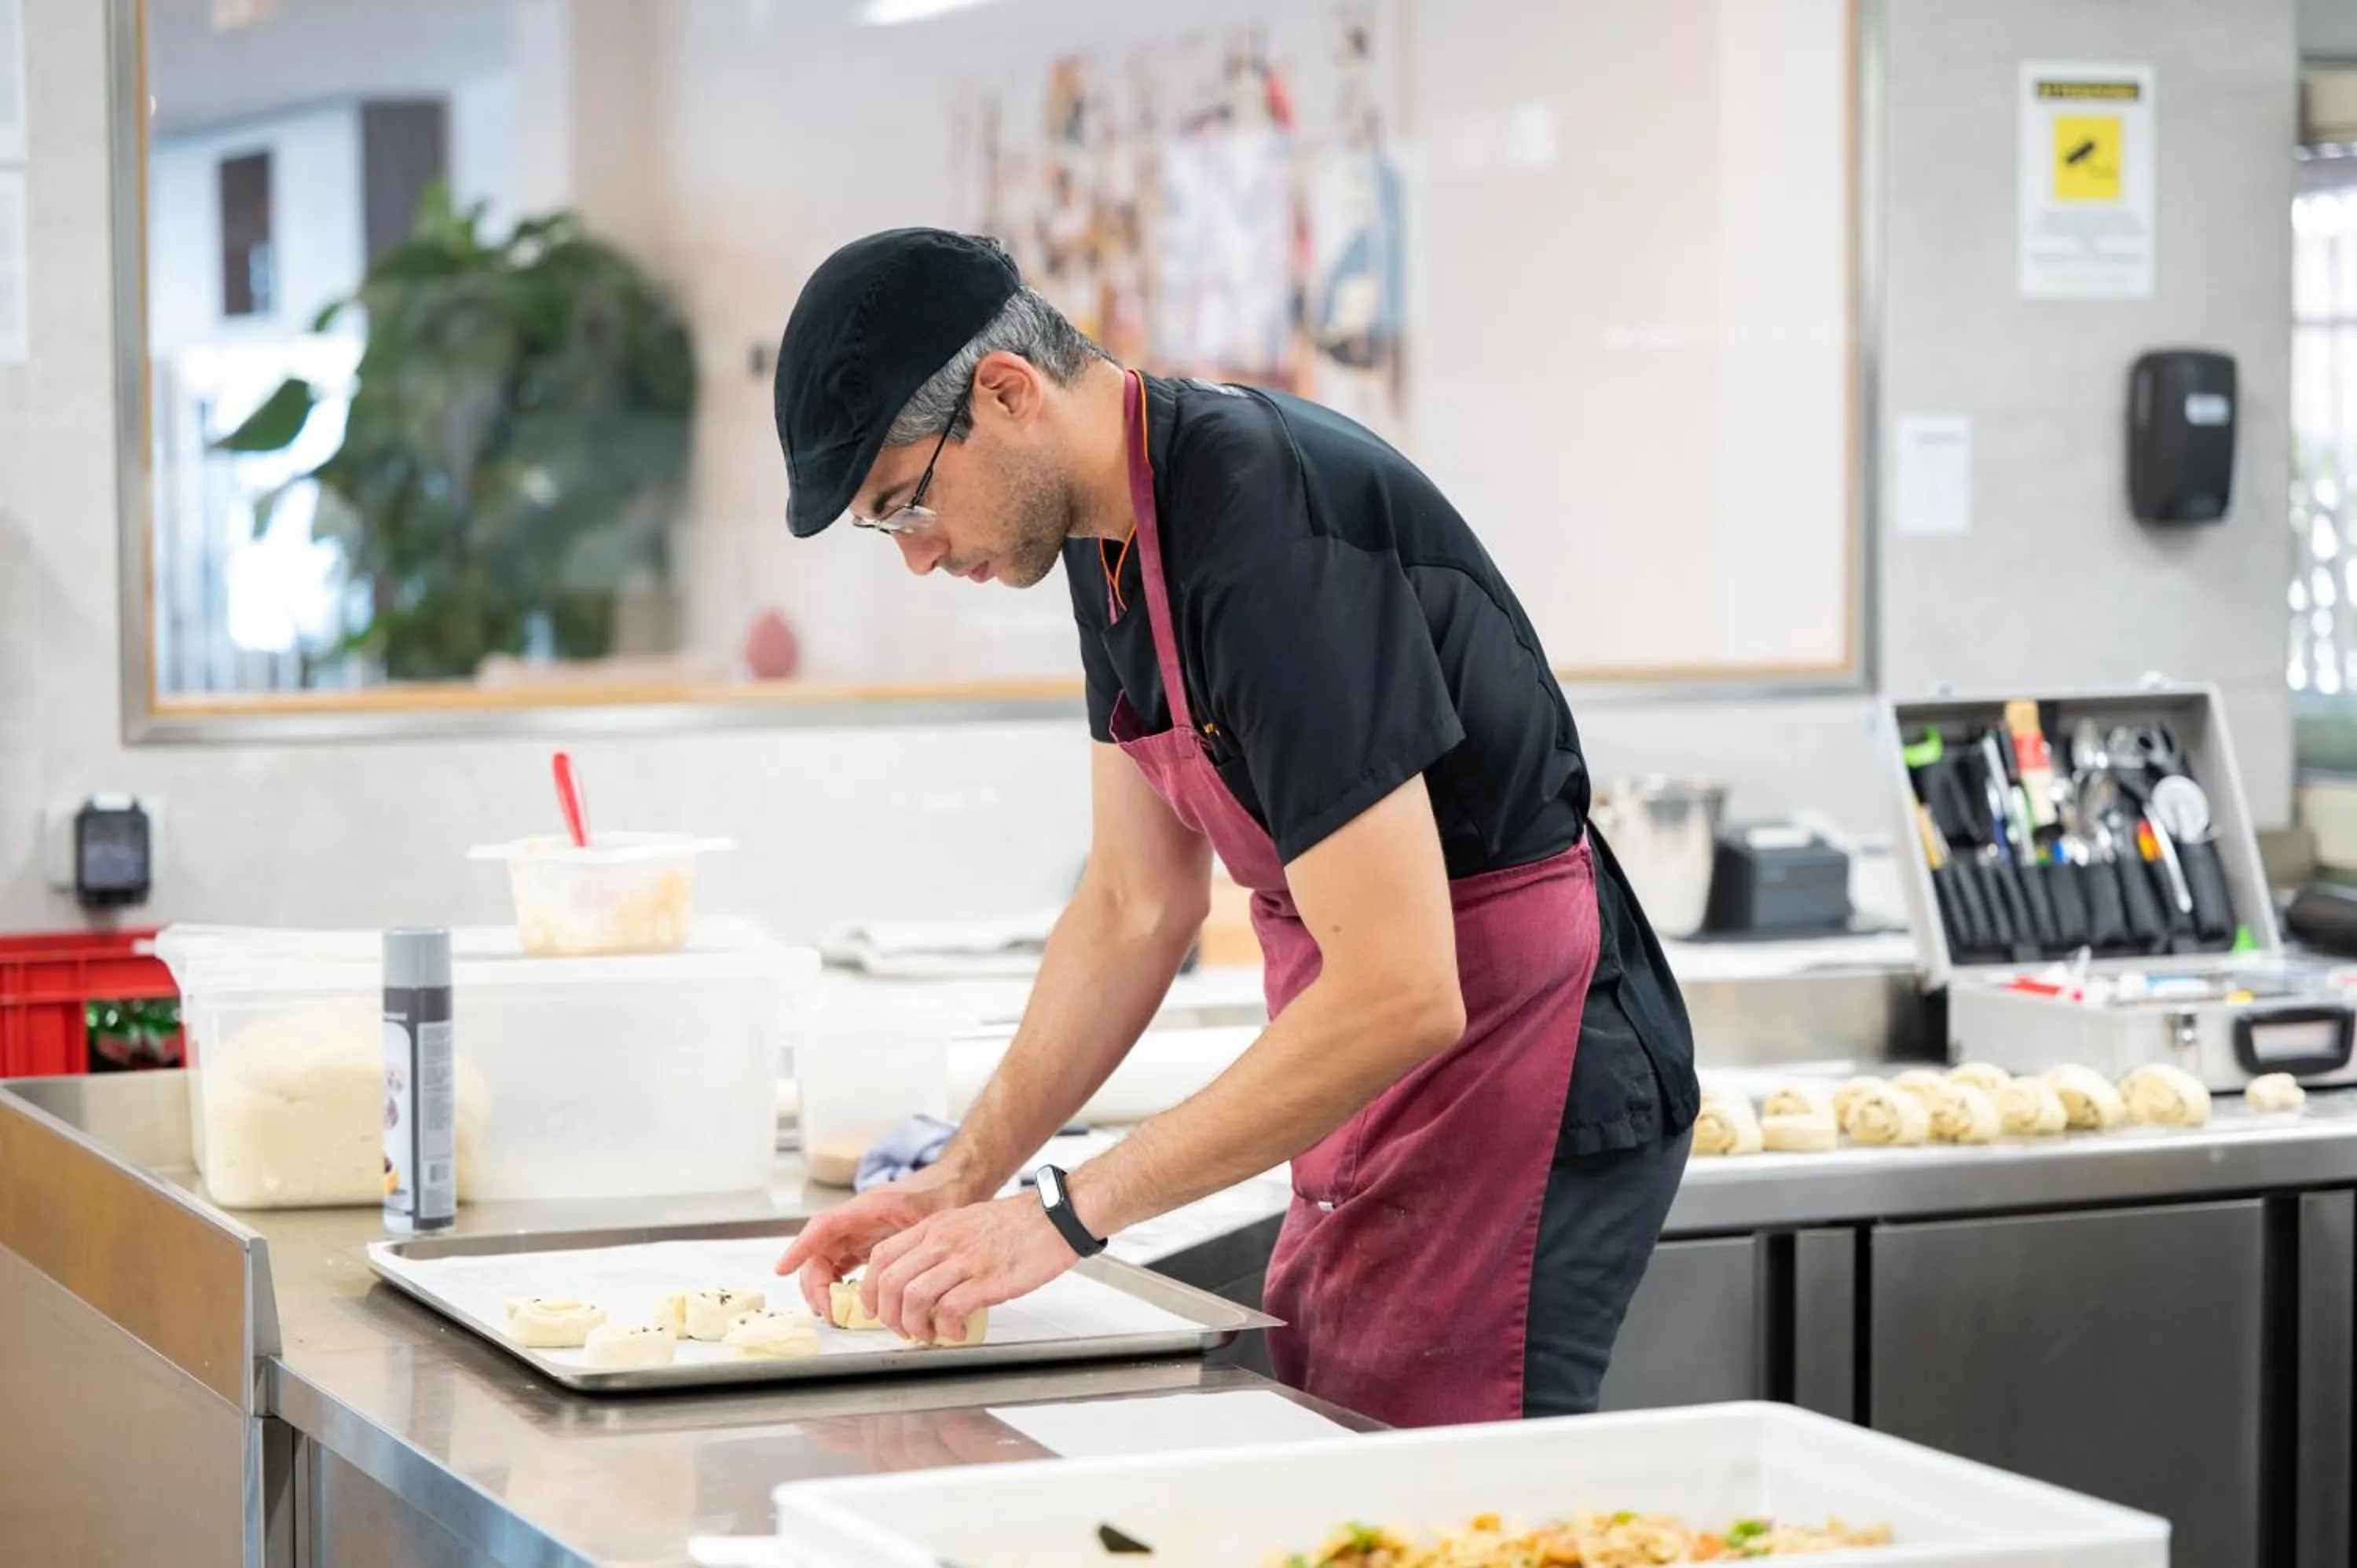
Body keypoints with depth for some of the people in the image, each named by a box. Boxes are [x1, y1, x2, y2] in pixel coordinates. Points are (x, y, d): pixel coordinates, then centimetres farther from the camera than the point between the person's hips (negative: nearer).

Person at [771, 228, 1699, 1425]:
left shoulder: (1270, 539, -26)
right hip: (1383, 1102, 9)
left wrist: (1066, 1213, -24)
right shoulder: (1115, 529, 5)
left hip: (1521, 1091, -9)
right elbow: (1138, 904, 13)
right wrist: (962, 1180, 2)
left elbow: (1401, 997, -29)